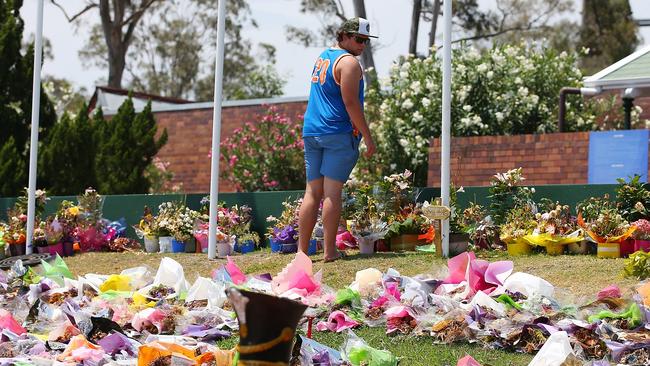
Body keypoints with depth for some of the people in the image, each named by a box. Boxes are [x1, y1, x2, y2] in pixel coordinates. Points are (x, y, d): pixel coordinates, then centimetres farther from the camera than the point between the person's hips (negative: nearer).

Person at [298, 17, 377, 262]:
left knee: (312, 192, 6)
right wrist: (368, 137, -13)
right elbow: (350, 103, -15)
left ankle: (302, 250, 3)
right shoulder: (348, 62, -9)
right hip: (339, 133, -8)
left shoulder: (322, 57, 19)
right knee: (332, 192, -7)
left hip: (311, 132, 8)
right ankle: (330, 252, -7)